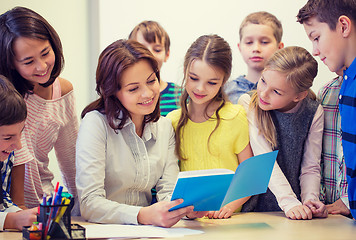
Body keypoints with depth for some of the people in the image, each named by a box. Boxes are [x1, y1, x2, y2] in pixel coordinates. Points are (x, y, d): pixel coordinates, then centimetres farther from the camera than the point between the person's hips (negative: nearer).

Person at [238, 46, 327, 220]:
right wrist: (289, 203, -24)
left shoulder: (314, 113, -1)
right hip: (254, 208, -1)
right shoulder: (249, 103, -6)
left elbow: (311, 168, 1)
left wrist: (310, 200, -18)